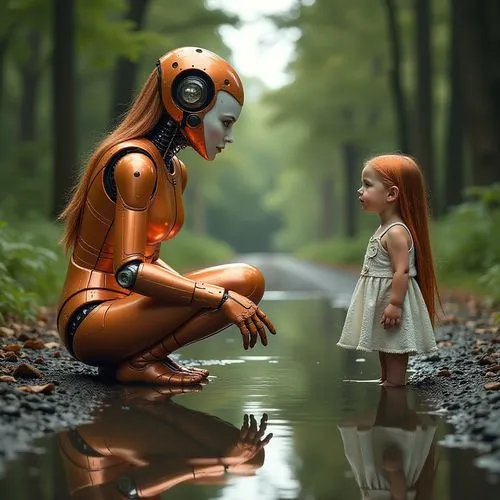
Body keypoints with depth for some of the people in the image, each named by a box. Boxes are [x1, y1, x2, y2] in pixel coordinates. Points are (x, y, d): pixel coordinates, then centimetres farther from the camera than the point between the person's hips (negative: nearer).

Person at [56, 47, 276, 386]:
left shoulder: (175, 171, 13)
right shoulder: (135, 164, -17)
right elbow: (129, 271, -26)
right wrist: (220, 297, -26)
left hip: (121, 306, 10)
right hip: (90, 318, -10)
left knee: (248, 282, 1)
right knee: (242, 282, -20)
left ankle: (137, 354, -2)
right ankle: (136, 364, -12)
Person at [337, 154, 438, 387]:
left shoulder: (396, 232, -21)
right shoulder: (386, 228, 11)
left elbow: (402, 271, -26)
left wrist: (395, 304, -28)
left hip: (392, 298, -10)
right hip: (380, 299, 10)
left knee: (394, 347, -3)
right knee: (385, 347, 19)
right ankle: (385, 383, 29)